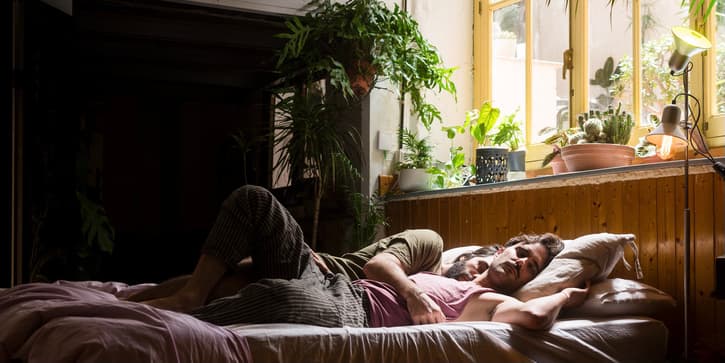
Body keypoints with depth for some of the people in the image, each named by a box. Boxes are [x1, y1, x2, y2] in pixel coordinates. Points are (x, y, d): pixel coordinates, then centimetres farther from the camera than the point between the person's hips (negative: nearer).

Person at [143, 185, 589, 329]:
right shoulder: (449, 273, 28)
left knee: (277, 295, -41)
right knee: (253, 198, -3)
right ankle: (191, 296, -9)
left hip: (349, 313, -8)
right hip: (330, 282, 8)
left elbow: (535, 316, -18)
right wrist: (412, 289, 3)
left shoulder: (489, 301, 5)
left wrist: (565, 294, 2)